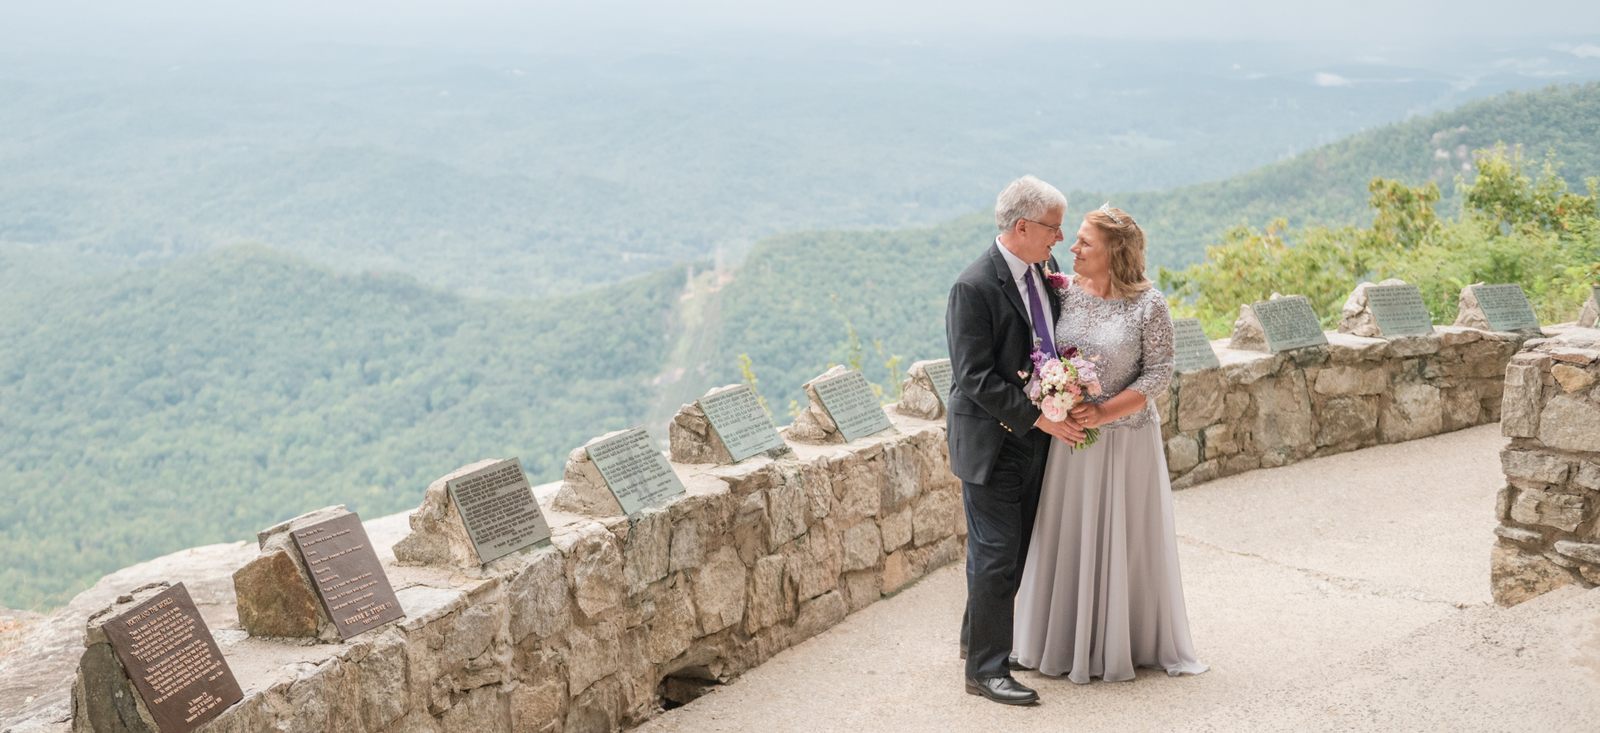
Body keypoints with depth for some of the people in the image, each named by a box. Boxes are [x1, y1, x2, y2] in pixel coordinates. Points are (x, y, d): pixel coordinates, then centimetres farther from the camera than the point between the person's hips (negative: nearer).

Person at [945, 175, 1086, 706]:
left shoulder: (1041, 272, 6)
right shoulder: (974, 288, -19)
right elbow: (975, 377, -22)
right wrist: (1037, 417, -23)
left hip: (1036, 438, 8)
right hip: (993, 442, -8)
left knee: (1015, 549, 18)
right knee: (995, 555, -3)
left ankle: (978, 638, 35)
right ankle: (986, 670, 6)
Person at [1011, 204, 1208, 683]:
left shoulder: (1147, 304, -10)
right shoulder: (1064, 294, 0)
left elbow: (1159, 373, -11)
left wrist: (1104, 412, -20)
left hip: (1126, 440, -3)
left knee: (1124, 540, 7)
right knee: (1068, 538, 10)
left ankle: (1125, 644, 24)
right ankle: (1067, 642, 25)